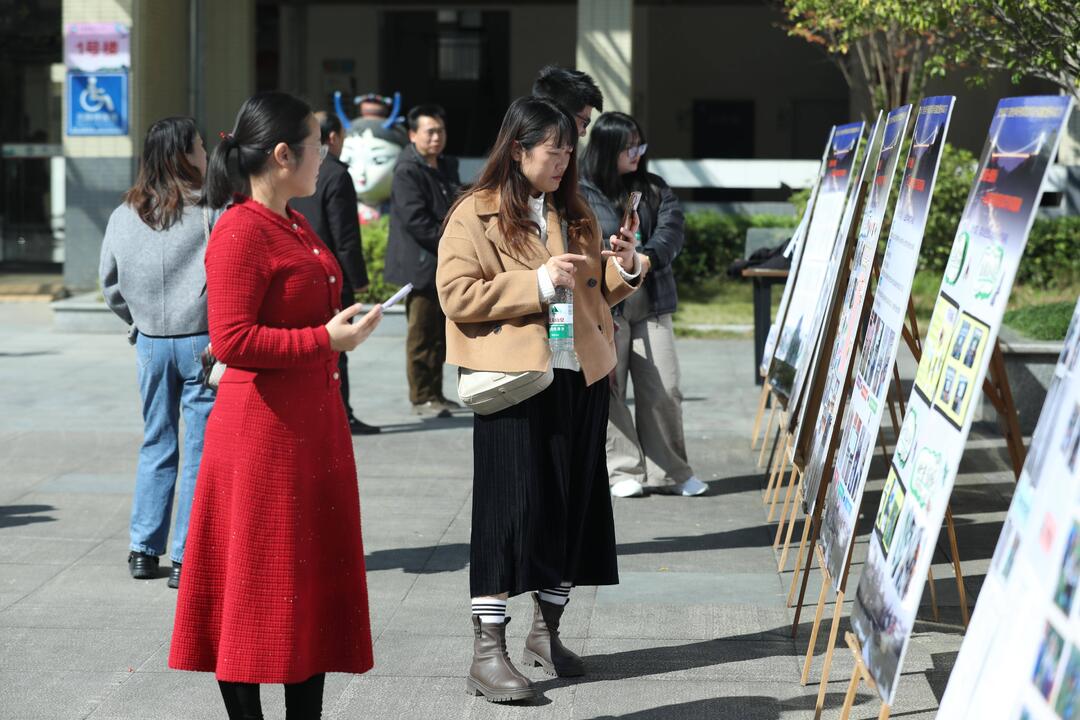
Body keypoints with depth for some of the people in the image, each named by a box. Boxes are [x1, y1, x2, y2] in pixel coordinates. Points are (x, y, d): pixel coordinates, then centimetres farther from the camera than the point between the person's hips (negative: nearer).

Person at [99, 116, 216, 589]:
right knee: (200, 452, 1)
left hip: (151, 343, 5)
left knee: (156, 445, 17)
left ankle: (143, 550, 18)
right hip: (203, 344, -5)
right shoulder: (212, 213, -12)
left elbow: (111, 286, 8)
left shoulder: (124, 217, 3)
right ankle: (187, 560, 1)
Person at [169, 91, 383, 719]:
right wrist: (325, 339, -22)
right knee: (258, 582, -2)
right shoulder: (240, 233, -16)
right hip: (263, 431, -10)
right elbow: (232, 341, -23)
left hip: (315, 423, 10)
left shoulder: (297, 227, 15)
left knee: (319, 577, 12)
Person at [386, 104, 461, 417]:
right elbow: (415, 221, -20)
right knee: (421, 333, -4)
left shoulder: (447, 167, 15)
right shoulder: (407, 172, -12)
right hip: (420, 265, -8)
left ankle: (434, 393, 19)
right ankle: (421, 397, 3)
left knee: (440, 333, 12)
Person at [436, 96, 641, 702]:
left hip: (581, 379, 7)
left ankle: (547, 630, 25)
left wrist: (623, 268, 3)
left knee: (574, 507, 10)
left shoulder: (575, 214, 16)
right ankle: (489, 651, -3)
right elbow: (456, 294, -13)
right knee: (512, 509, -7)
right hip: (516, 380, -6)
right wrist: (537, 282, -18)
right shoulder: (476, 214, -3)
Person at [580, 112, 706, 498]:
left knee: (663, 389, 4)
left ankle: (668, 471, 13)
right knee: (609, 390, -1)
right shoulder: (581, 195, -3)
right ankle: (623, 470, 8)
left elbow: (671, 228, -1)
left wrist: (647, 258, -19)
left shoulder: (654, 188, 13)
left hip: (651, 303, 4)